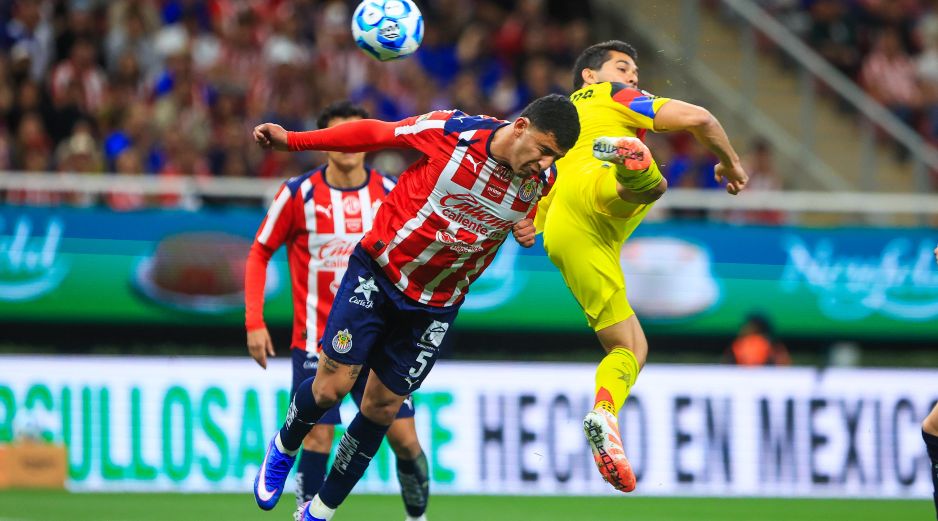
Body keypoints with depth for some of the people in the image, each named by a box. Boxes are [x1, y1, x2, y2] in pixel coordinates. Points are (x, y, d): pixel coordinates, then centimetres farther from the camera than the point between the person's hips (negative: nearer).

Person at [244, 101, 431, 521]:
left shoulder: (390, 192, 0)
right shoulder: (299, 193, -6)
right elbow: (259, 254, 3)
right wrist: (254, 322, -5)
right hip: (317, 340, -2)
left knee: (404, 438, -3)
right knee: (317, 439, -10)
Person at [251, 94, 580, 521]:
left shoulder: (542, 180, -11)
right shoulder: (450, 131, -22)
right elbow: (375, 134, -8)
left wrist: (526, 232, -7)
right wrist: (291, 140, -6)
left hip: (436, 304, 3)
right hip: (379, 272, -3)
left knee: (382, 406, 5)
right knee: (333, 385, -8)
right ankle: (285, 446, 26)